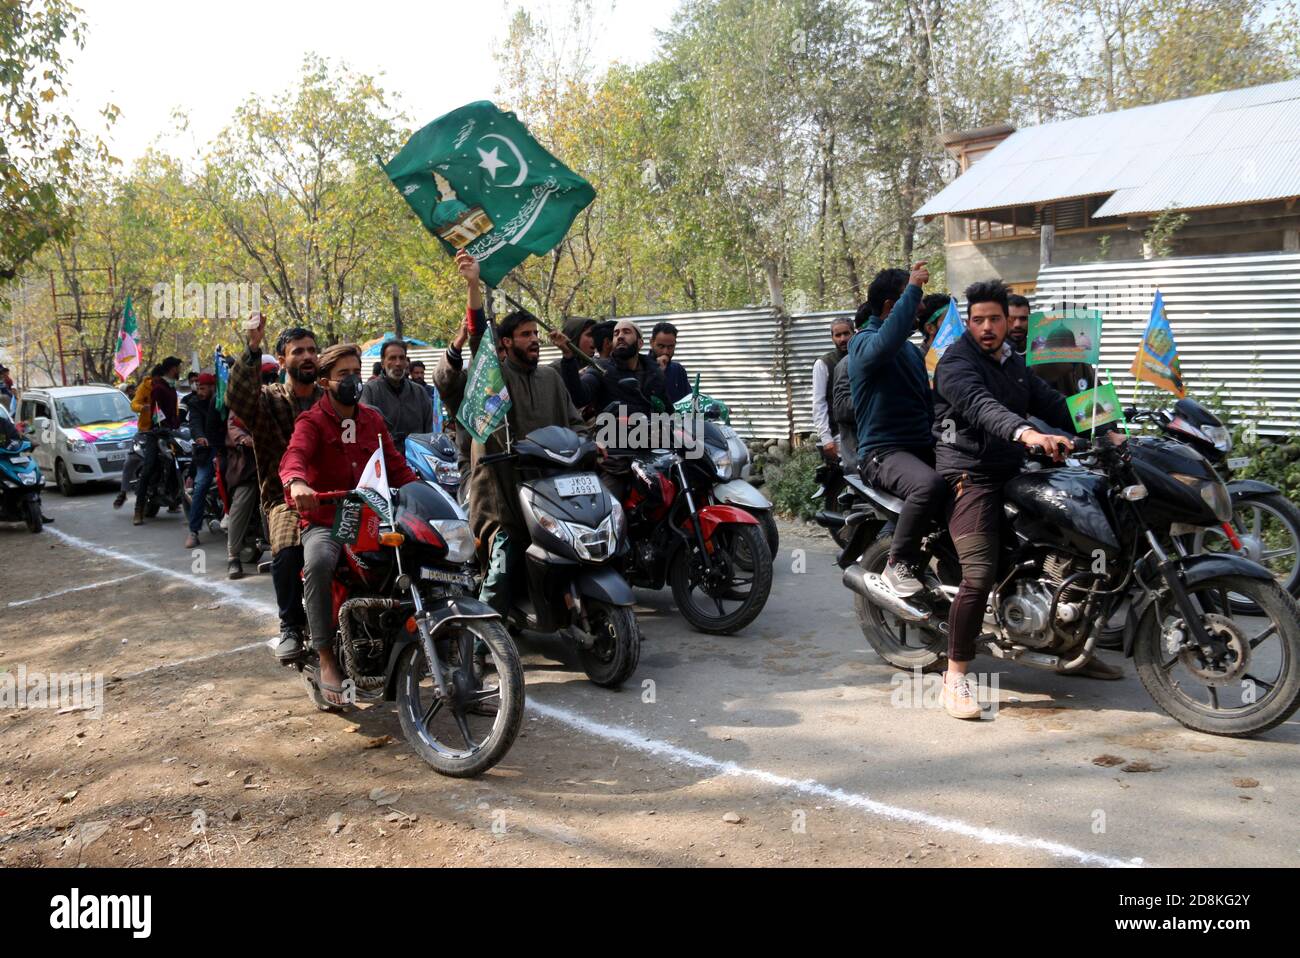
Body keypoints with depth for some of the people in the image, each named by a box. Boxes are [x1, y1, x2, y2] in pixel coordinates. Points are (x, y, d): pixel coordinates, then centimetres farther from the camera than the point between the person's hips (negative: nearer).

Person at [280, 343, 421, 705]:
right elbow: (295, 454, -22)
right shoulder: (312, 421, -1)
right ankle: (327, 659, -25)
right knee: (318, 563, -36)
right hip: (324, 522, -5)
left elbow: (395, 463, 14)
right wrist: (296, 482, -46)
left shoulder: (372, 418, 17)